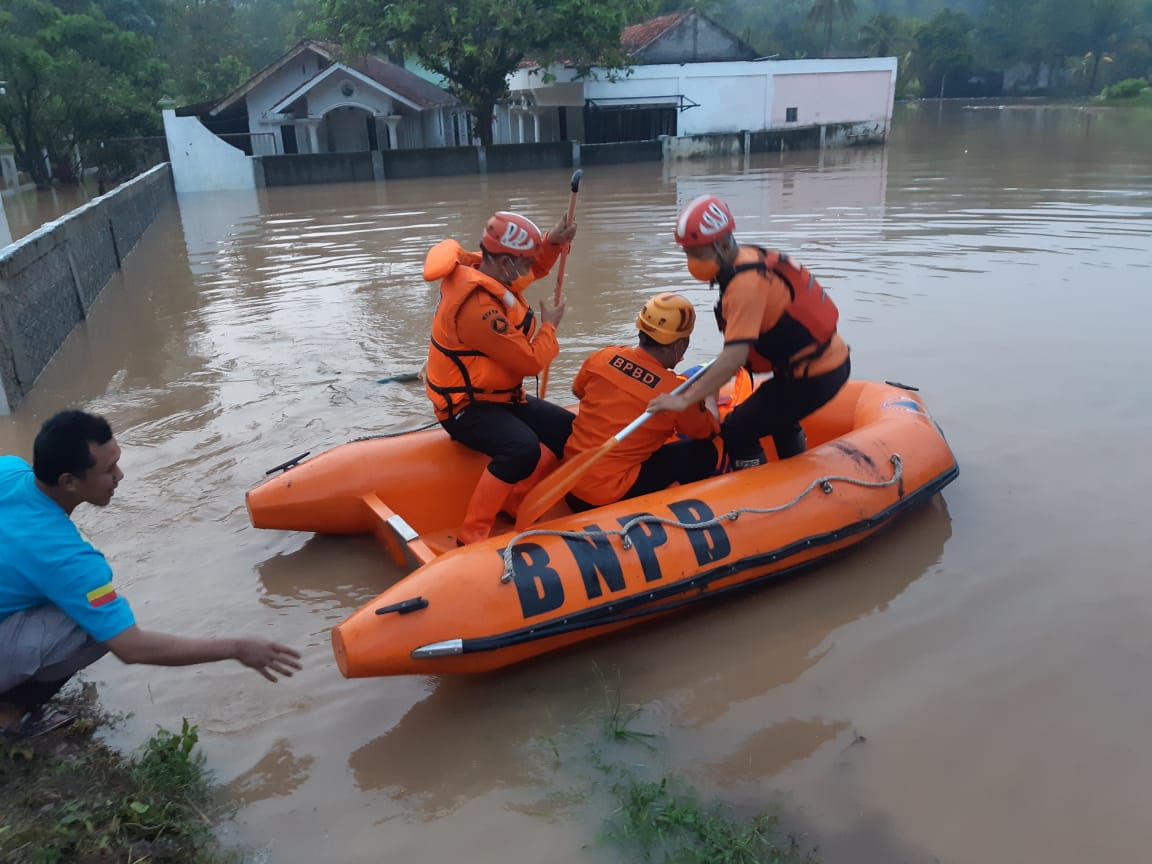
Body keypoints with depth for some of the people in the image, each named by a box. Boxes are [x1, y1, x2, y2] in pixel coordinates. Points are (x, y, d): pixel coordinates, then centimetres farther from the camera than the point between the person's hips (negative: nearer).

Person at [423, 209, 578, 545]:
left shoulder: (483, 267, -1)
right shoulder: (478, 306, -30)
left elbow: (534, 269, 21)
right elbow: (530, 362, -22)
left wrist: (552, 241, 1)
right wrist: (549, 326, -5)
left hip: (501, 395, 10)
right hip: (467, 407, -10)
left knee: (572, 434, 4)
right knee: (523, 449, -37)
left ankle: (509, 501, 13)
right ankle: (472, 536, -23)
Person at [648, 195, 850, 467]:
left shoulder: (746, 283, -26)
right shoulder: (749, 258, 2)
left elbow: (735, 357, -33)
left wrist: (684, 399, -33)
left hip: (813, 376, -10)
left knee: (737, 432, -7)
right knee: (779, 418, 34)